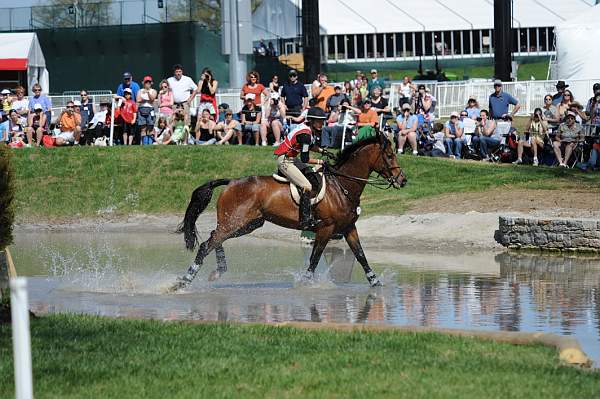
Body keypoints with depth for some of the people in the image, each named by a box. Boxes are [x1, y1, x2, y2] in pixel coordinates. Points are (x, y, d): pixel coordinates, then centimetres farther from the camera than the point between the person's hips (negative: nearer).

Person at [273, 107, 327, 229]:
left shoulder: (310, 130, 5)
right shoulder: (305, 134, -25)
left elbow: (310, 146, 26)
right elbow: (305, 159, -22)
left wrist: (322, 151, 11)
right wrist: (320, 162, -13)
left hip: (292, 159, 11)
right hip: (285, 161, -11)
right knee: (307, 186, -21)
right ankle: (306, 220, -18)